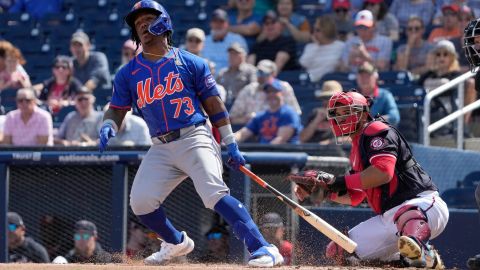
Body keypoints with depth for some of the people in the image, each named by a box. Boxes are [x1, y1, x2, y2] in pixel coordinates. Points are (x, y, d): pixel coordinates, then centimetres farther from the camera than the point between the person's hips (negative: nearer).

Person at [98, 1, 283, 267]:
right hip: (160, 149, 5)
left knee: (215, 194, -24)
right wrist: (107, 127, -11)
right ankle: (177, 242, 20)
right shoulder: (128, 73, 12)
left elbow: (214, 104, 6)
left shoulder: (190, 63, 5)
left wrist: (231, 145, 4)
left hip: (195, 139, -4)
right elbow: (116, 110, 13)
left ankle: (263, 248, -29)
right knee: (140, 202, -8)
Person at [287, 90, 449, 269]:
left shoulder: (377, 131, -6)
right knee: (338, 252, 8)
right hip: (388, 218, 10)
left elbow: (383, 172, -23)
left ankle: (423, 252, -72)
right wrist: (325, 189, 8)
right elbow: (353, 198, 25)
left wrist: (339, 182, -17)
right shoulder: (356, 150, 22)